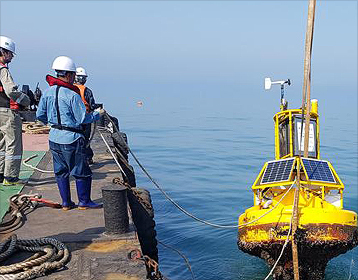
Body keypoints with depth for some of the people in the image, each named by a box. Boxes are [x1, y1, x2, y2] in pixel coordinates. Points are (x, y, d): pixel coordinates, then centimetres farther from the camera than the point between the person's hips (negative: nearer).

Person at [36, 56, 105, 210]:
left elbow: (40, 115, 9)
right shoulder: (72, 95, -17)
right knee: (81, 171, 7)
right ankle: (84, 202, 15)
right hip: (71, 139, -7)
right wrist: (97, 114, 1)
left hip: (54, 138, 7)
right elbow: (82, 118, -14)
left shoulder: (47, 92, 3)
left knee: (61, 171, 15)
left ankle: (66, 202, 20)